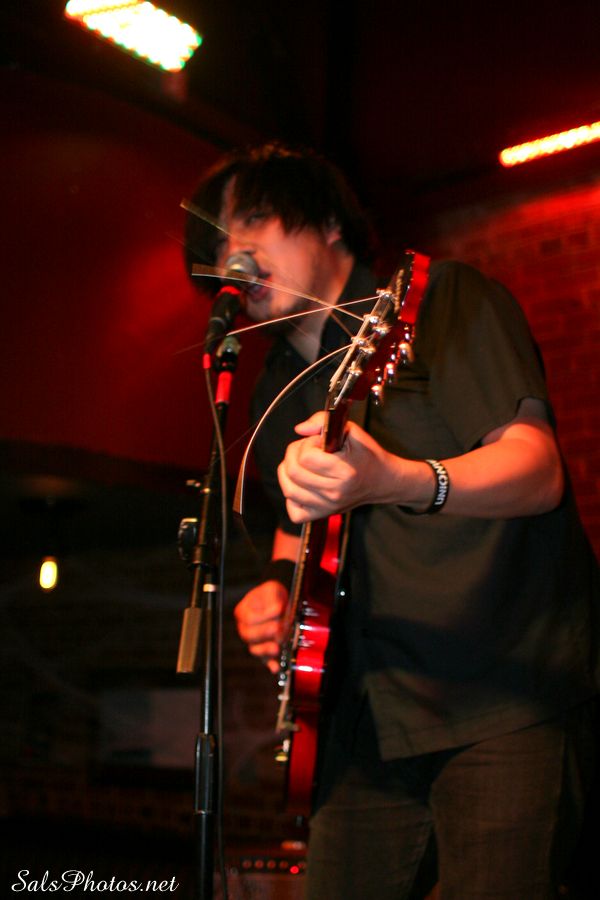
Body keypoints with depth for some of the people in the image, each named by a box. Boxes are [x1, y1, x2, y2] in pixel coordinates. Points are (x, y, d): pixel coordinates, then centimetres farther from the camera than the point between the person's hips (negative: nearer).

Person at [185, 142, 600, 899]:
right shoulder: (276, 388, 16)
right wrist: (278, 584, 7)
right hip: (370, 716, 6)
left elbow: (539, 472, -17)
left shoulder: (441, 297, -5)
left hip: (509, 697, -6)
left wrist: (397, 481, -35)